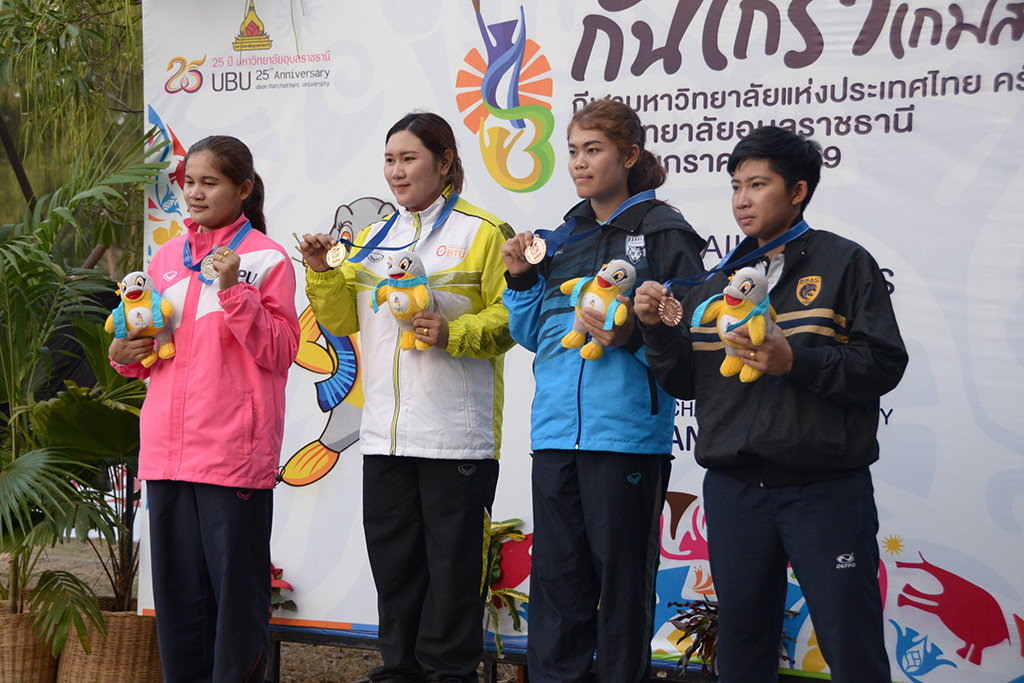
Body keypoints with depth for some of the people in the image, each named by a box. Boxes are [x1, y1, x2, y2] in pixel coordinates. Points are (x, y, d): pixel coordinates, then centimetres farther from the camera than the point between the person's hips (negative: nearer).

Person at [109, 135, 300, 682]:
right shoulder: (166, 258, 15)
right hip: (167, 448, 6)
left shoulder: (265, 258, -2)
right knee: (177, 584, 10)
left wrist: (233, 291, -18)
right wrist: (126, 353, 3)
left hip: (233, 448, -5)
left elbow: (279, 353, -9)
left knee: (235, 582, -2)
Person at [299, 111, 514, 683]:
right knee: (393, 555, 10)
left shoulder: (482, 233, -1)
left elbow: (510, 317, -6)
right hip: (386, 435, 6)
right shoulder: (374, 240, 17)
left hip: (456, 435, -6)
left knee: (453, 558, 0)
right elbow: (343, 321, 16)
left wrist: (454, 334, -20)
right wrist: (322, 272, 0)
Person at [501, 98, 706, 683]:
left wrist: (633, 335, -21)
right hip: (557, 428, 6)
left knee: (621, 571, 1)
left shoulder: (665, 233, -1)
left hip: (627, 431, -5)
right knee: (556, 569, 7)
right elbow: (533, 333, 22)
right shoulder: (565, 236, 16)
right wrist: (523, 279, 6)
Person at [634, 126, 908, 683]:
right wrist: (657, 328, -2)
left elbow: (884, 363, -9)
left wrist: (795, 361, -20)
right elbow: (686, 382, 15)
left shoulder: (844, 264, 1)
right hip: (733, 493, 5)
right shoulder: (717, 283, 17)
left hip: (826, 490, -5)